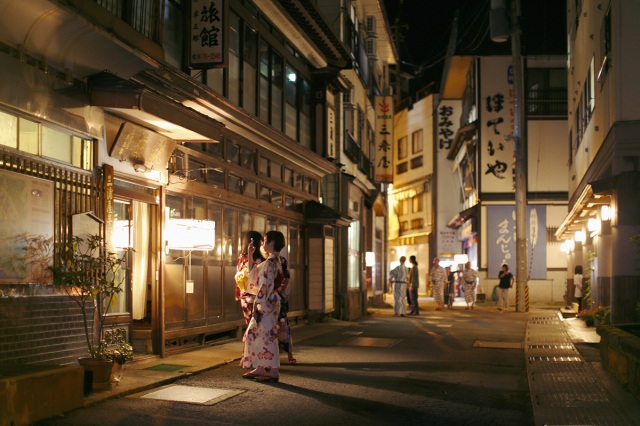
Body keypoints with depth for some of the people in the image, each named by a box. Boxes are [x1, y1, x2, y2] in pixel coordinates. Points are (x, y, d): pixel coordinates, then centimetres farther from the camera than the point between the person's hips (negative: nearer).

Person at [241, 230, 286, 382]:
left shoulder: (271, 262, -16)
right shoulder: (274, 261, 15)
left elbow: (265, 285, -21)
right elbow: (253, 273, 26)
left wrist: (258, 305, -21)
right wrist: (250, 255, 20)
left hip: (267, 303, -10)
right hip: (267, 303, 10)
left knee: (267, 335, -5)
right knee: (255, 334, 13)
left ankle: (273, 372, -1)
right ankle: (260, 369, 18)